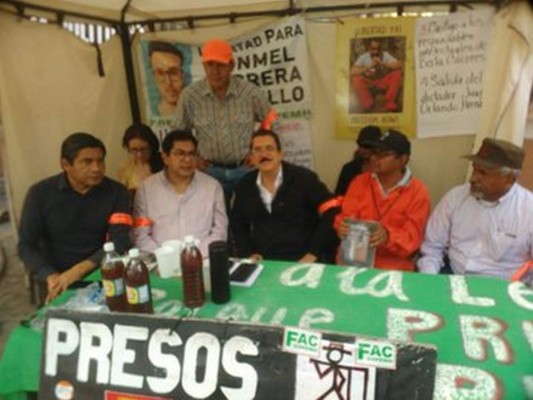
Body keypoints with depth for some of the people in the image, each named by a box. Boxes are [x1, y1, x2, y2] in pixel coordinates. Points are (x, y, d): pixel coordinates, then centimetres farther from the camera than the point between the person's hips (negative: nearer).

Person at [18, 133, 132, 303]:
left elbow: (119, 242, -10)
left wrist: (79, 270, -23)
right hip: (58, 278, -1)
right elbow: (26, 245, -3)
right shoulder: (40, 193, -2)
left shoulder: (116, 192, -2)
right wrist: (51, 277, -21)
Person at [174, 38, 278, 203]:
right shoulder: (189, 95, -9)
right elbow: (179, 133, 7)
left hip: (246, 169, 0)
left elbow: (272, 123, 7)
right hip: (211, 172, 0)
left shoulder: (250, 92, -9)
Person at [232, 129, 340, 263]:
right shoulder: (244, 186, 7)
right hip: (262, 261, 3)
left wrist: (314, 253, -14)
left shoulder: (303, 178, -6)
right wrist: (249, 253, 3)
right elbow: (238, 225, 18)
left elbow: (332, 214, -10)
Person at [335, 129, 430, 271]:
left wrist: (387, 236, -29)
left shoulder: (418, 192, -3)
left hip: (393, 263, -1)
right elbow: (346, 217, 2)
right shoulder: (359, 182, 6)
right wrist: (343, 227, -22)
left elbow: (412, 238, -8)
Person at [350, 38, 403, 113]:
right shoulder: (363, 57, -13)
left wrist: (383, 64, -32)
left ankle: (390, 103, -14)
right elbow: (352, 72, -25)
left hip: (383, 82, 1)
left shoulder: (385, 55, -10)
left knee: (397, 74, -24)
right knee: (356, 79, -30)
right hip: (368, 83, -1)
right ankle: (368, 104, -15)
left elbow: (399, 65, -21)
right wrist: (368, 67, -33)